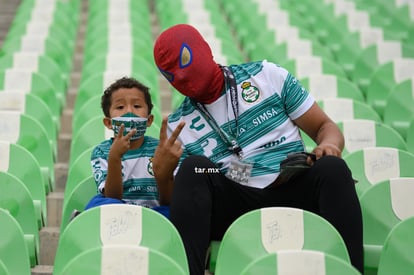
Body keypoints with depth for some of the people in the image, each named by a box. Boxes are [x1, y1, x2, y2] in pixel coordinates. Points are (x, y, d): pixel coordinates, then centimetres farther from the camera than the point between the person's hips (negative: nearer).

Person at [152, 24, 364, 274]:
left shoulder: (266, 75, 11)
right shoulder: (178, 126, 12)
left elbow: (325, 126, 11)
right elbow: (176, 202, 8)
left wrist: (329, 145, -12)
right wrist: (162, 173, -13)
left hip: (295, 193, 0)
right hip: (235, 207, 1)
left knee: (331, 166, -29)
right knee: (193, 168, -25)